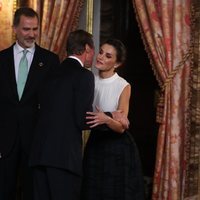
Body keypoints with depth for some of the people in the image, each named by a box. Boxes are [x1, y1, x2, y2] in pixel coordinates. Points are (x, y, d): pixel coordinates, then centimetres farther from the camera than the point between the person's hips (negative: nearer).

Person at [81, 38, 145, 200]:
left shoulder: (123, 86, -12)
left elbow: (121, 127, -15)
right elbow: (82, 113, -4)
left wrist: (106, 119, -36)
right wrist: (111, 115, -19)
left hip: (118, 149, -4)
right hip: (94, 144, 4)